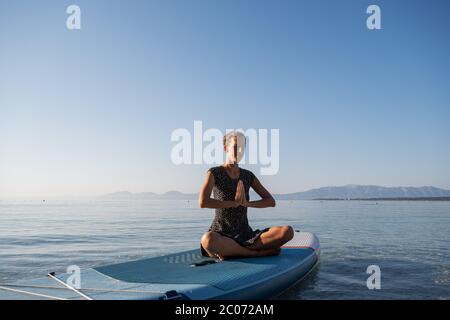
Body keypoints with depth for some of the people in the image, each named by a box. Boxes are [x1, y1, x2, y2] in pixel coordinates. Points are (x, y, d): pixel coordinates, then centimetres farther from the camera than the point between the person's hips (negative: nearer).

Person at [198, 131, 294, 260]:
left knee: (288, 231, -18)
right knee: (207, 240, -42)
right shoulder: (214, 173, -3)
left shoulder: (248, 176, 11)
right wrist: (234, 202, -12)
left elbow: (271, 201, 7)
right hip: (222, 236, -4)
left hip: (245, 235, 4)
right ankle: (259, 253, -22)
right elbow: (202, 202, -20)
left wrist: (247, 203, -10)